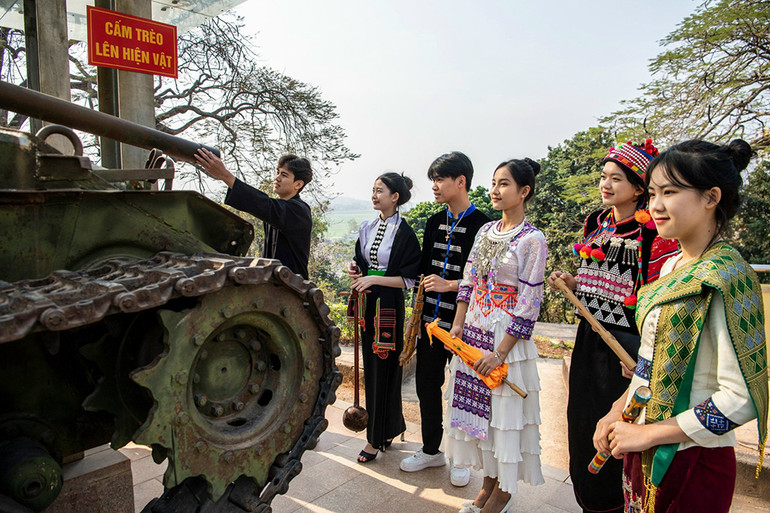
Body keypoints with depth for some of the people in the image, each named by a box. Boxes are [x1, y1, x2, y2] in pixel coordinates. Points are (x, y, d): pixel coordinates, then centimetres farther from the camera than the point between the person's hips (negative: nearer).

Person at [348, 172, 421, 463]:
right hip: (368, 304, 7)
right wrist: (357, 271, -3)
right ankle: (386, 429, 28)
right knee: (370, 367, 12)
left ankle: (377, 438, 14)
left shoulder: (405, 233, -11)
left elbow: (409, 279, -12)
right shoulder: (367, 228, 9)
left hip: (389, 306, -7)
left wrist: (375, 279, -20)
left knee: (384, 368, 1)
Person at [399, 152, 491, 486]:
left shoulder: (482, 225, -11)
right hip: (431, 320, 6)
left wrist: (450, 285, -19)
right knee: (426, 384, 14)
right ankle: (431, 449, 34)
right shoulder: (434, 223, 9)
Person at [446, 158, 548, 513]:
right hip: (473, 333, 6)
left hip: (507, 337, -6)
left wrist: (500, 352, -16)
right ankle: (488, 481, 33)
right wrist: (458, 325, 2)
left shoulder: (532, 239, -12)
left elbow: (528, 304, -15)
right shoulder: (486, 230, 8)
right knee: (477, 406, 14)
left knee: (503, 409, 6)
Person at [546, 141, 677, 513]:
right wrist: (571, 283, 0)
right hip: (590, 339, 7)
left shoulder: (654, 232, -13)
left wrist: (644, 355, -21)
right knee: (583, 424, 16)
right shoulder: (594, 224, 9)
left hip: (629, 343, -7)